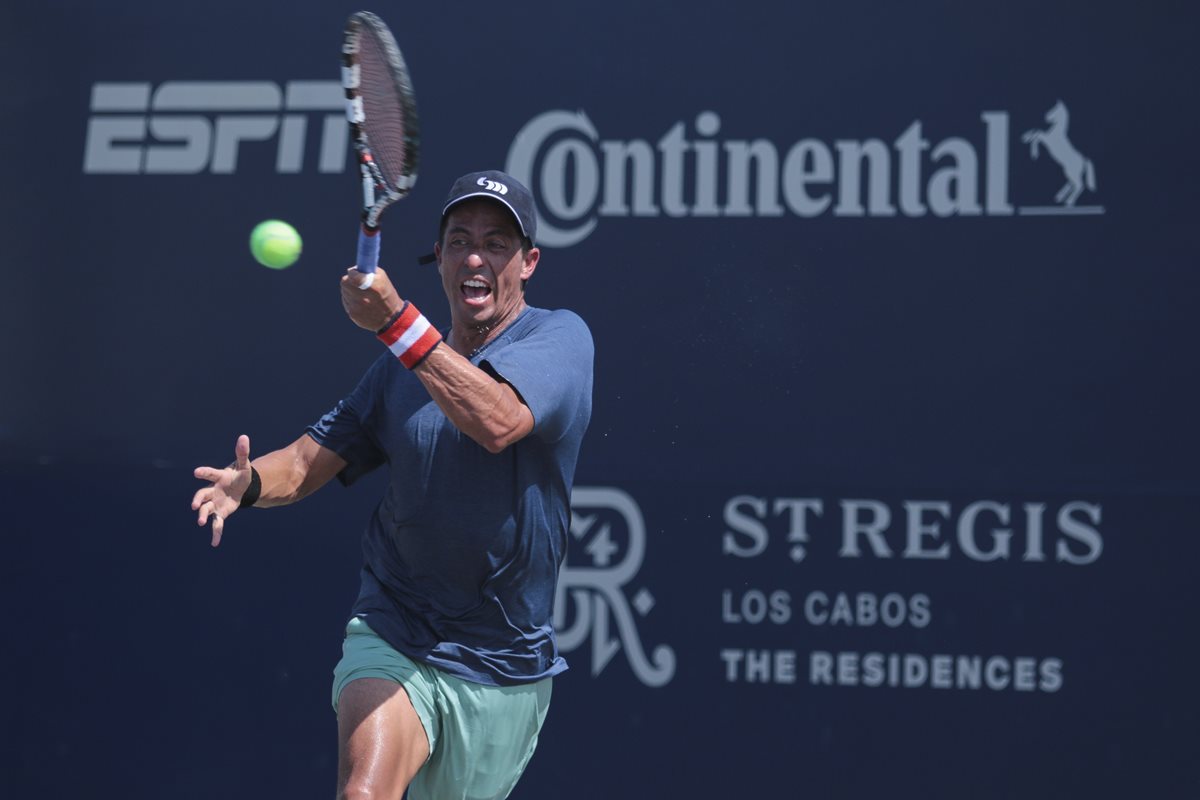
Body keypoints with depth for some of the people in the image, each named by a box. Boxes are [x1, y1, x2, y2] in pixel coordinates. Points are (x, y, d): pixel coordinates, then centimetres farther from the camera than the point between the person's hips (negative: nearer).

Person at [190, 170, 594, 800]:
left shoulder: (561, 336, -7)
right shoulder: (403, 366, 7)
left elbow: (497, 423, -27)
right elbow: (314, 459, 6)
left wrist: (396, 322, -35)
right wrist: (250, 481, -17)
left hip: (506, 673, -1)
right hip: (395, 640, 1)